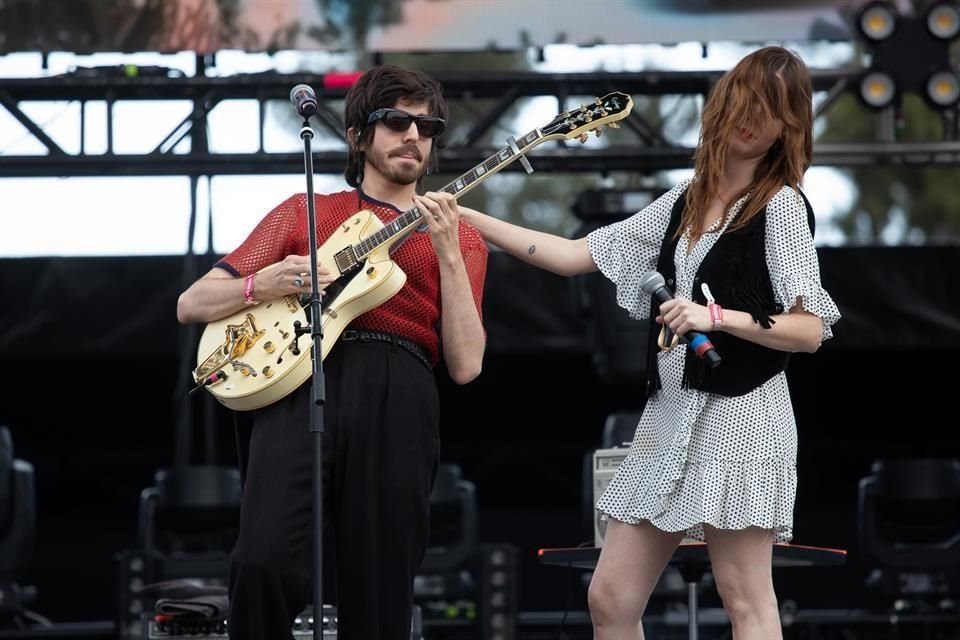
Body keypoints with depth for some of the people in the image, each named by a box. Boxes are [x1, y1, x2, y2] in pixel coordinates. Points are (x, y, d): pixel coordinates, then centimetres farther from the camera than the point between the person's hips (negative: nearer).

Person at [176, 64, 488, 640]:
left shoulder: (460, 237, 21)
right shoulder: (303, 213, 22)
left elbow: (465, 366, 7)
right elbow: (191, 305, 19)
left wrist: (447, 254, -1)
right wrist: (266, 283, -1)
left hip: (398, 394, 1)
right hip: (303, 379, -1)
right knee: (266, 564, -25)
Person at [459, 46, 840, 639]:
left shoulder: (781, 204, -4)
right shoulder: (685, 202, 15)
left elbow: (810, 330, -9)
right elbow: (577, 255, 15)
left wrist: (717, 317, -21)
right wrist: (467, 218, 11)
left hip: (739, 414, -7)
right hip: (670, 415, 7)